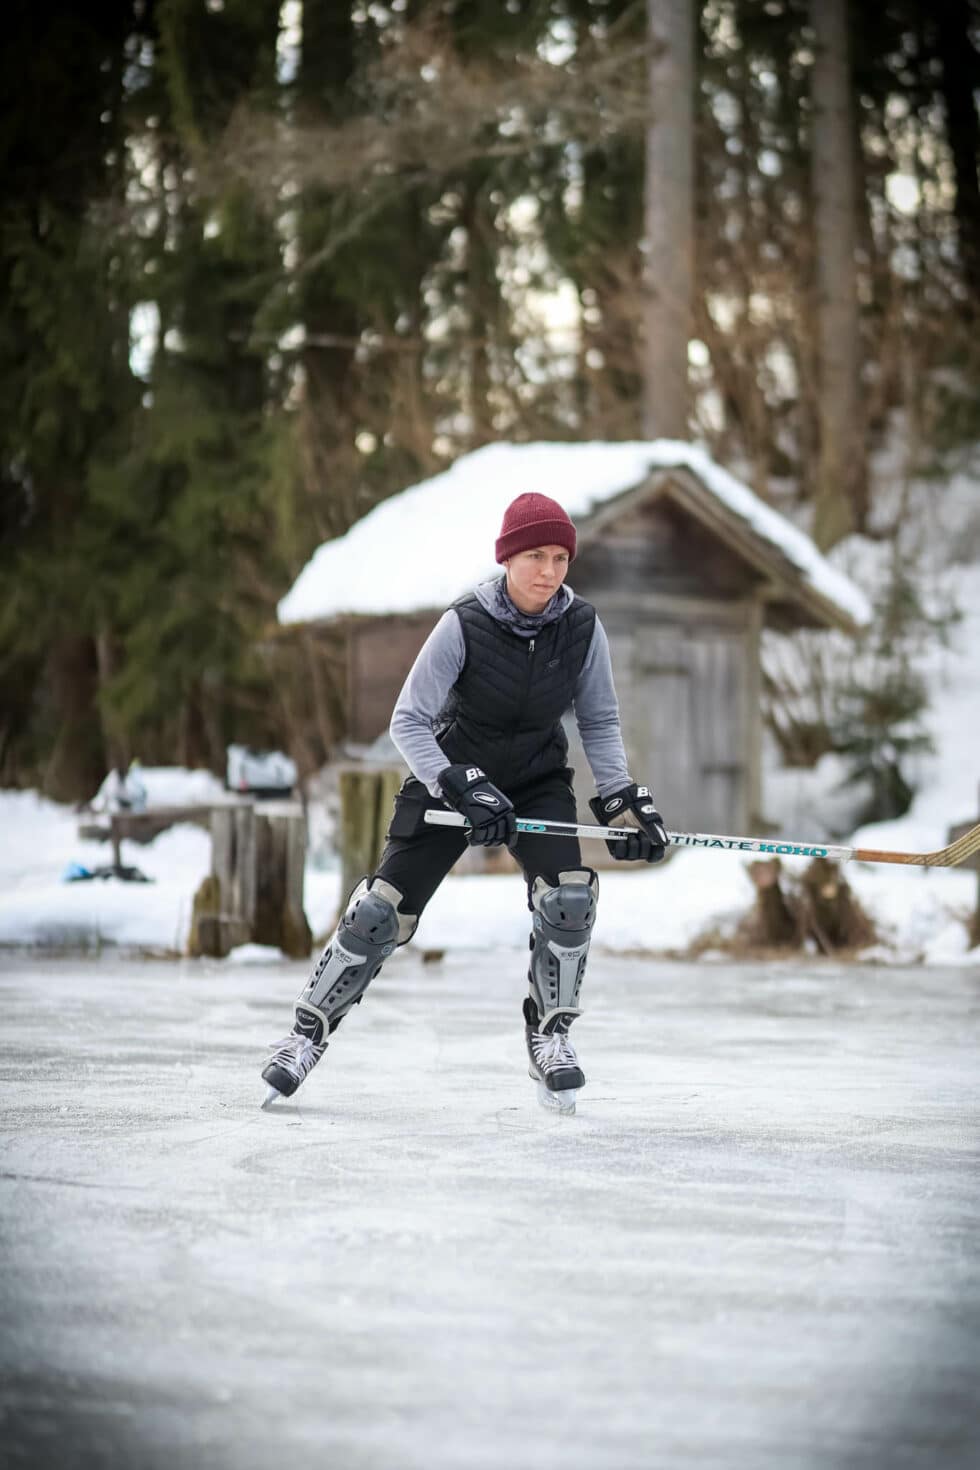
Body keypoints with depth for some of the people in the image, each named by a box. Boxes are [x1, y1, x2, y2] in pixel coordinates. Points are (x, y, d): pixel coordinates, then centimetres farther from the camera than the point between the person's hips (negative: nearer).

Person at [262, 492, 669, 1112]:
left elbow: (600, 722, 0)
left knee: (570, 898, -22)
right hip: (450, 774, -2)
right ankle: (309, 1033, 13)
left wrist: (623, 797, -12)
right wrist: (463, 789, -30)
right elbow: (409, 721, -19)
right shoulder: (465, 625, -23)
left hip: (538, 781, 2)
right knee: (383, 912, -7)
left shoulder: (582, 627, -14)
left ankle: (550, 1035, 0)